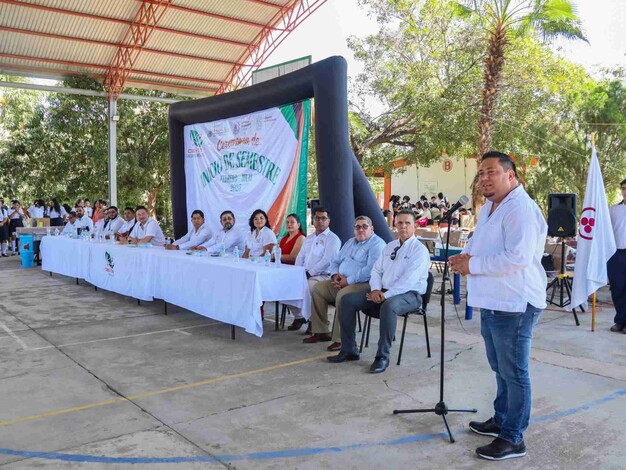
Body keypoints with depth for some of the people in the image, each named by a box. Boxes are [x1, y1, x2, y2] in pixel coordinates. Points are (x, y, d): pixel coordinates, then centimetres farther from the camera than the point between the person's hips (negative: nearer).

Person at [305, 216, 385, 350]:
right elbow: (335, 261, 24)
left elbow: (370, 270, -22)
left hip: (363, 284, -9)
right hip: (341, 282, 9)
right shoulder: (350, 242, 21)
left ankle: (340, 339, -24)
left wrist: (348, 280, -20)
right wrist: (335, 274, 1)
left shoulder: (377, 244, -7)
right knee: (317, 288, -5)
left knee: (342, 295, -34)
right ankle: (321, 332, 0)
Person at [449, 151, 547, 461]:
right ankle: (501, 420, 37)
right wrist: (466, 256, 1)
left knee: (514, 373, 1)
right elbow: (481, 246, 25)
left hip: (514, 304, -10)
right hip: (491, 302, 10)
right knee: (501, 368, 21)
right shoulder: (488, 208, 15)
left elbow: (518, 257, -28)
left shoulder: (521, 209, -18)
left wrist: (472, 265, -20)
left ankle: (513, 439, 12)